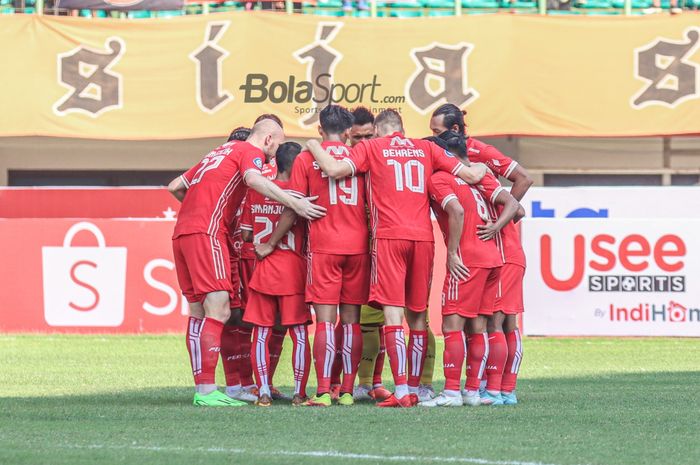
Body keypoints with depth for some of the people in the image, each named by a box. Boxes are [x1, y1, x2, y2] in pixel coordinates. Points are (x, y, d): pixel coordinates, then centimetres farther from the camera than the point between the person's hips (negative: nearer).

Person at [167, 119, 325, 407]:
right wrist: (295, 204, -25)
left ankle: (201, 388, 10)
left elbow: (175, 187, 29)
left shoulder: (217, 153, 29)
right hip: (206, 232, -9)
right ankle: (207, 391, -20)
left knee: (198, 313, 10)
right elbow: (253, 179, -20)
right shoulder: (251, 152, 4)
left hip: (181, 232, 9)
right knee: (218, 311, -12)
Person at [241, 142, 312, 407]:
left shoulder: (255, 192, 4)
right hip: (293, 269, -3)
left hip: (262, 271, 3)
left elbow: (246, 234, 8)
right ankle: (299, 392, 1)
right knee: (299, 333, 3)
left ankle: (263, 392, -2)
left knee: (261, 333, 5)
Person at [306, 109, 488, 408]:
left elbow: (335, 170, -8)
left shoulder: (371, 147, 7)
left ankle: (401, 391, -17)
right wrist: (481, 168, 35)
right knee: (417, 315, 12)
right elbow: (471, 176, 12)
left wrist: (314, 147, 10)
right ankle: (414, 390, 15)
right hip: (423, 237, 3)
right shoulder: (426, 149, 15)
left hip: (389, 237, -3)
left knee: (393, 314, -7)